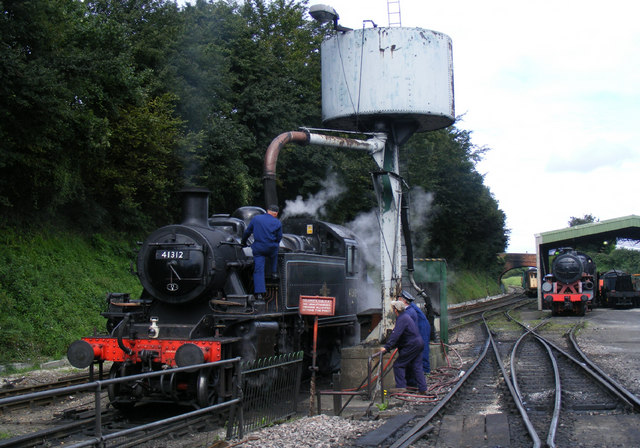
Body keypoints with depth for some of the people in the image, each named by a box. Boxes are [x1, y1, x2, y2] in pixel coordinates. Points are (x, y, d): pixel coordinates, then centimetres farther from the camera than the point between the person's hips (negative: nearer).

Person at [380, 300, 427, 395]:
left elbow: (395, 334, -25)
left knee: (398, 365, -3)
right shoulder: (406, 315, 16)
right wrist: (392, 345, 26)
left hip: (411, 346, -10)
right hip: (419, 343, 10)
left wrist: (386, 347, -27)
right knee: (417, 367, 10)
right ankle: (422, 388, 9)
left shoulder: (402, 319, -16)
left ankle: (401, 386, -5)